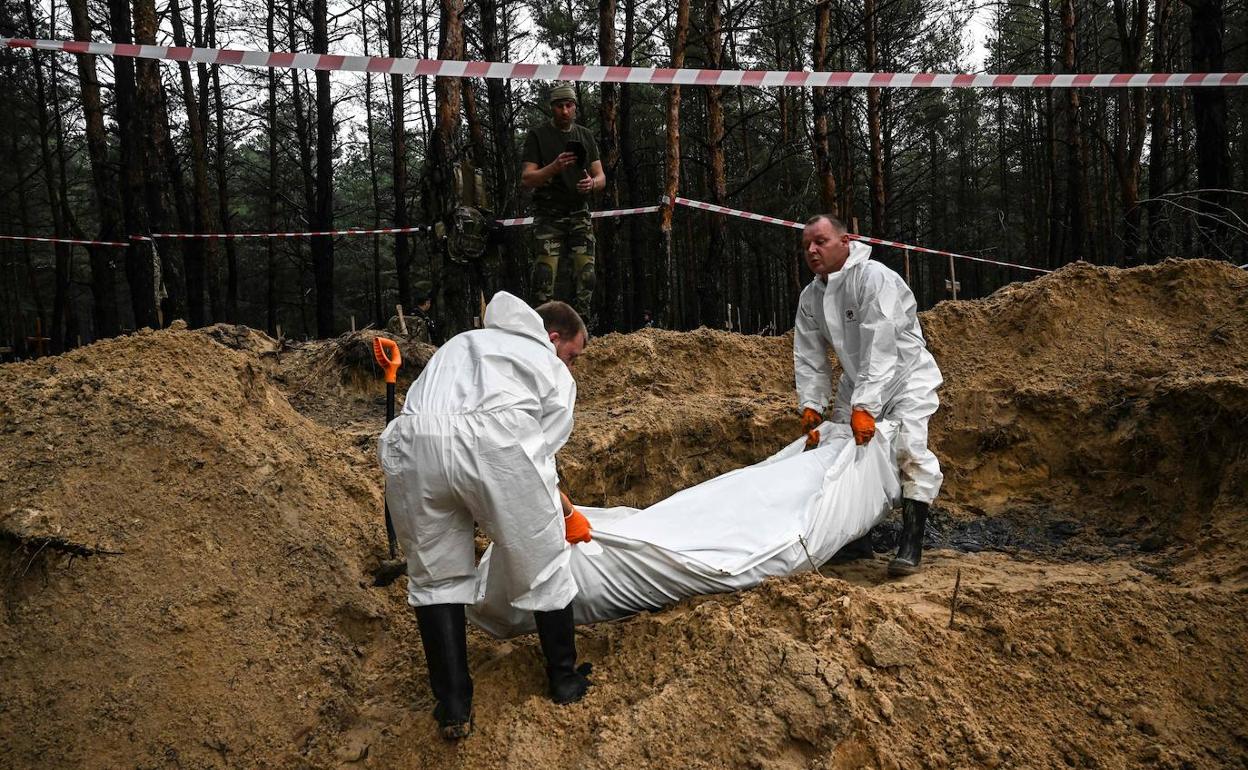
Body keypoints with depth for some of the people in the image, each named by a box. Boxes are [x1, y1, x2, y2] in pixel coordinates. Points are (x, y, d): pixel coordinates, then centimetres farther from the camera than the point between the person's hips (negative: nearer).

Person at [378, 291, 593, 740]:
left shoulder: (464, 343, 39)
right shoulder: (556, 374, 25)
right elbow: (539, 456, 18)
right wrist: (567, 514, 34)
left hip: (412, 446, 4)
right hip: (493, 442, -3)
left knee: (436, 577, 20)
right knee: (543, 564, 18)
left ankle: (453, 710, 22)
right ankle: (564, 680, 34)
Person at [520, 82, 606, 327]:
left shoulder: (585, 136, 16)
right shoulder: (537, 136, 3)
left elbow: (601, 177, 13)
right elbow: (526, 178, -5)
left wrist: (592, 183, -12)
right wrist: (554, 168, -22)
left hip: (579, 213, 3)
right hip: (548, 215, -3)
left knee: (586, 273, -8)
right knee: (546, 274, -13)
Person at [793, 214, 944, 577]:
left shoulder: (874, 278, -26)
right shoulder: (810, 298, -3)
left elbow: (880, 350, -34)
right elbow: (809, 358, -2)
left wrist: (864, 407, -40)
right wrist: (811, 404, -16)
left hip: (905, 375, -7)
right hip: (857, 383, 7)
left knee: (911, 449, -23)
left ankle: (911, 546, -17)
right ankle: (857, 538, 19)